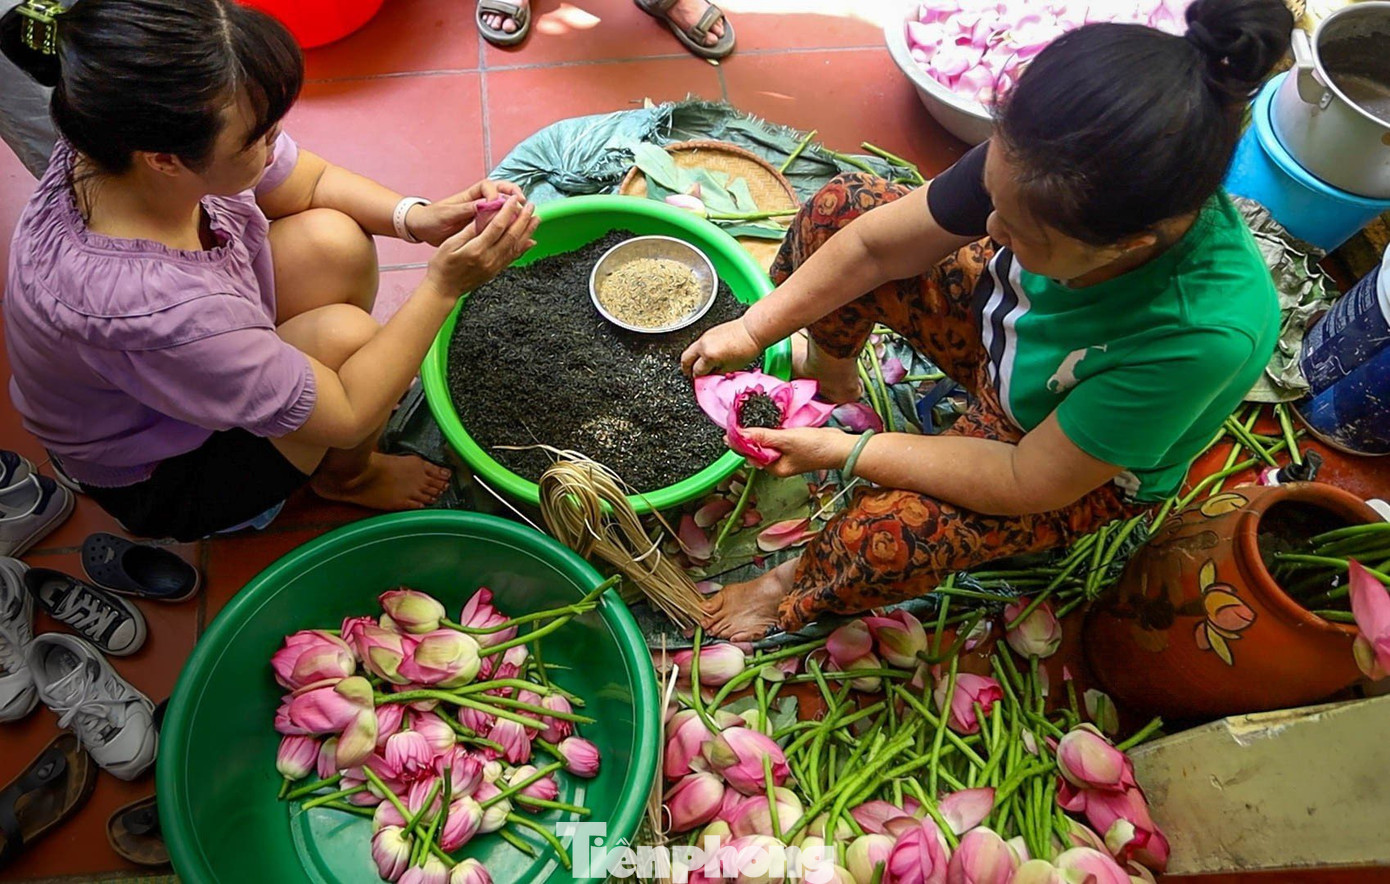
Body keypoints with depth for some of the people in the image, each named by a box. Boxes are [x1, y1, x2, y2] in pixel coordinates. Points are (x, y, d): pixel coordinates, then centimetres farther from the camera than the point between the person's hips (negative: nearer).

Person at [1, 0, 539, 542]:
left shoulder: (126, 139, -24)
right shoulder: (146, 307, -43)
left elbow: (312, 182, -6)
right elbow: (347, 417, -30)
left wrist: (418, 218, -23)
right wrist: (443, 286, -32)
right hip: (158, 483, -7)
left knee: (333, 241, -13)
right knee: (348, 334, -26)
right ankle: (347, 478, 9)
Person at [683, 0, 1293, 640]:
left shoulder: (1202, 336, -43)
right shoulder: (1039, 160, -31)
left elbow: (1031, 483, -30)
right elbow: (877, 245, -15)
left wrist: (847, 454, -27)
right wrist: (754, 330, -12)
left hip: (1088, 468, -5)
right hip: (1002, 318, 5)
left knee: (886, 537, -32)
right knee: (842, 206, -11)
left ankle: (799, 588, 7)